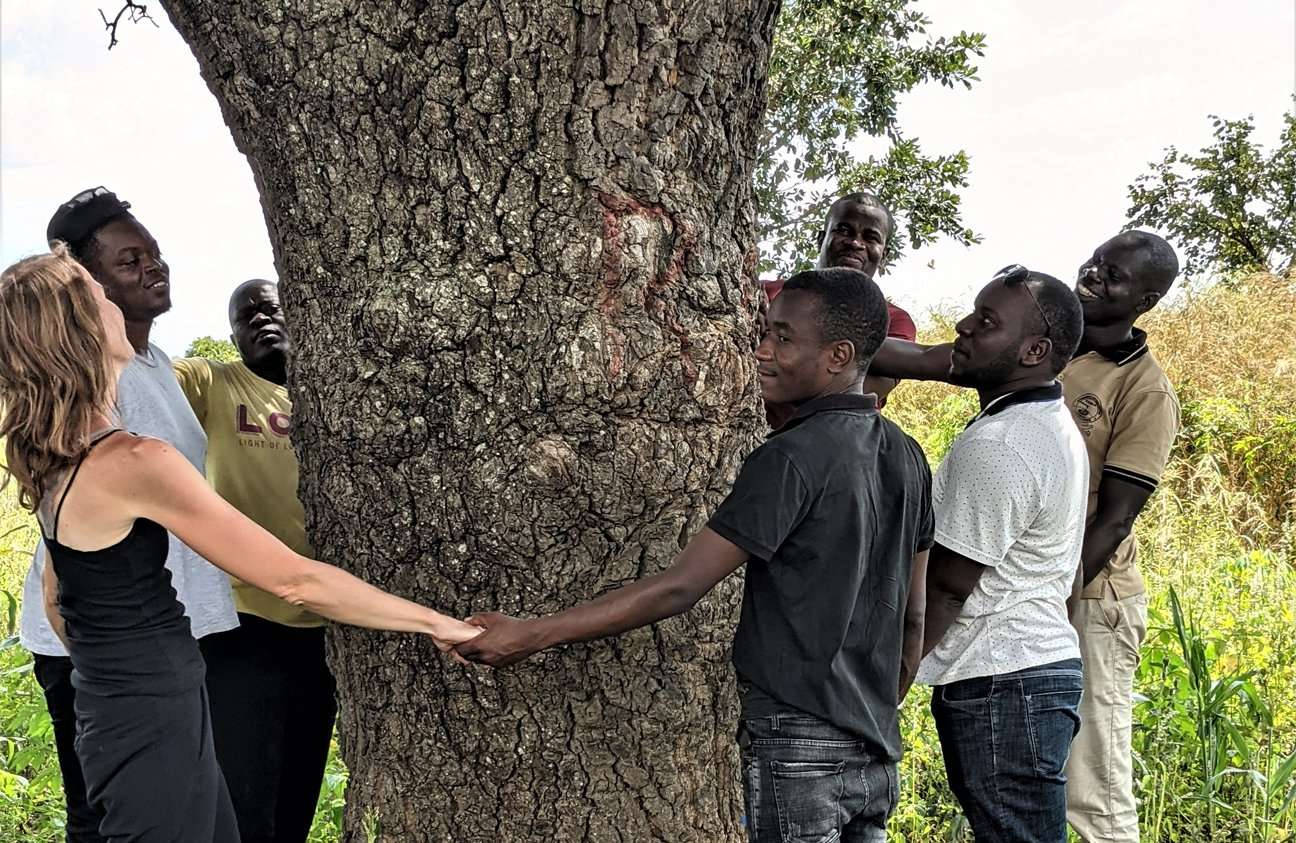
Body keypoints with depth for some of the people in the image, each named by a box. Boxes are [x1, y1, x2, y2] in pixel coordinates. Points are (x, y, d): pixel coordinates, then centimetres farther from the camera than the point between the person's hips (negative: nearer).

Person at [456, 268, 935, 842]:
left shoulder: (794, 456, -16)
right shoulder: (906, 457, 8)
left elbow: (680, 587, -19)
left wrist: (530, 636, -17)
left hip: (796, 742, -8)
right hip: (875, 747, 8)